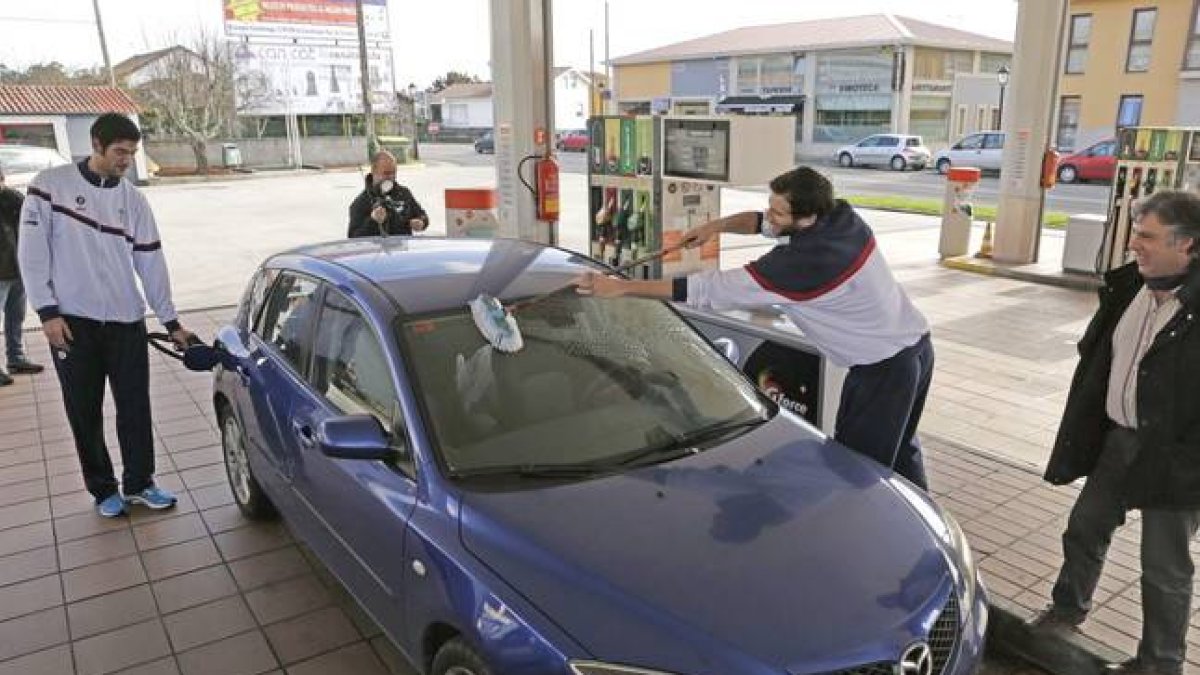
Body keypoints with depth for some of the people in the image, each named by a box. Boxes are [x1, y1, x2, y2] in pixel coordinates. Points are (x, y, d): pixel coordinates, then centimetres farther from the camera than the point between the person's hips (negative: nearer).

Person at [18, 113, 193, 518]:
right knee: (85, 412, 7)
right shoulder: (51, 184, -3)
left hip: (126, 321, 3)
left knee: (135, 407, 7)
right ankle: (103, 489, 22)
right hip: (71, 322, -2)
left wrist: (171, 321, 7)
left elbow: (151, 263, 7)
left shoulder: (133, 199, 5)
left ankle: (139, 484, 22)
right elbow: (33, 253, -5)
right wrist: (48, 311, -11)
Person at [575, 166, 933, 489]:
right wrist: (716, 225, -3)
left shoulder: (801, 262, -31)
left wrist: (622, 286, -26)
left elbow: (711, 288, -29)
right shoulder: (841, 215, -6)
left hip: (885, 366, -10)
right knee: (899, 448, 25)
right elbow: (763, 222, 12)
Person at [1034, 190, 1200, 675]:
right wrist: (1081, 432, 9)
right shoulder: (1128, 286, 1)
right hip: (1116, 437, 7)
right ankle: (1068, 608, 44)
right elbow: (1096, 359, 10)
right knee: (1085, 528, 21)